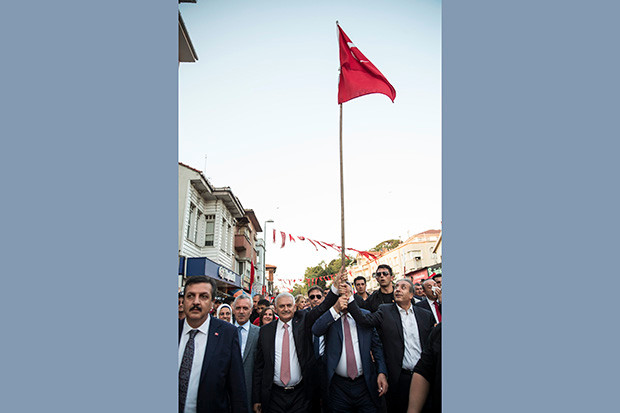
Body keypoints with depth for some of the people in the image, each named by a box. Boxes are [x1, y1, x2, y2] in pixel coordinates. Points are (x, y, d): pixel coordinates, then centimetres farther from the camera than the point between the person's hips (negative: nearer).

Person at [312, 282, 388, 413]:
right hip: (338, 386, -1)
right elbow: (316, 331, -21)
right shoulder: (329, 317, -1)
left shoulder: (365, 314, 3)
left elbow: (376, 345, 4)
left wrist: (382, 372, -6)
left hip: (365, 384, 1)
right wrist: (335, 309, -28)